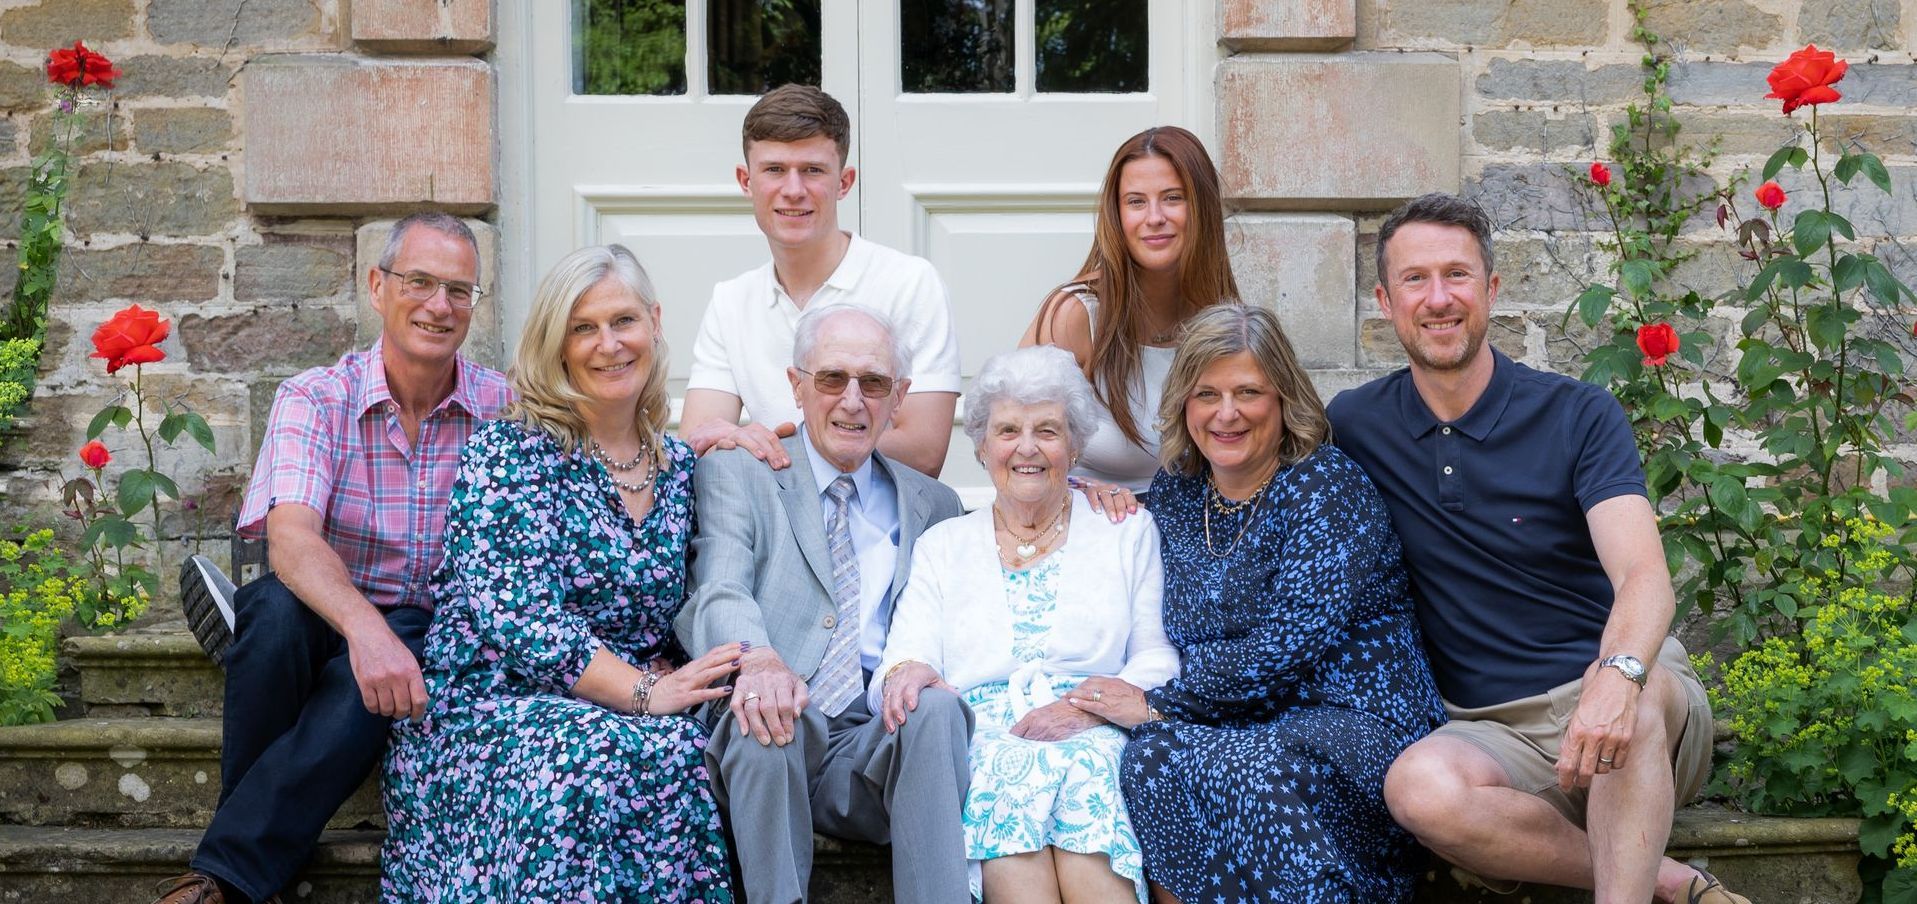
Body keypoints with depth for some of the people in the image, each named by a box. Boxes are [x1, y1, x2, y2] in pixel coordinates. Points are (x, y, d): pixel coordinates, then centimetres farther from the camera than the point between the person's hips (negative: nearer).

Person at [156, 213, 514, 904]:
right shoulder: (315, 399, -7)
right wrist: (364, 625, -44)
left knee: (373, 687, -34)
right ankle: (246, 816, -14)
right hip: (326, 624, 1)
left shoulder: (502, 407, -2)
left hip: (436, 632, 0)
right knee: (278, 607, -33)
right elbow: (290, 536, -25)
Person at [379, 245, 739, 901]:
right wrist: (642, 693, -21)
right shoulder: (508, 453, -3)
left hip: (612, 716, 4)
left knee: (696, 752, -31)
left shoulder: (679, 467, 14)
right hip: (485, 707, -4)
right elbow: (515, 611, -15)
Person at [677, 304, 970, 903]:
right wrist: (757, 658, -32)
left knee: (936, 707, -29)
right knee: (767, 707, -35)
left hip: (879, 743, 3)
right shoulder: (735, 475, 10)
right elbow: (718, 594, -8)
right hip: (767, 744, -2)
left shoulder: (933, 506, 23)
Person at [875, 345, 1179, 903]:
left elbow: (1159, 659, 10)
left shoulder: (1127, 532, 20)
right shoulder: (942, 547, 23)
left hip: (1093, 737, 0)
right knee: (1007, 776, -37)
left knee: (1087, 770, -37)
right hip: (981, 735, 0)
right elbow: (907, 656, 10)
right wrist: (905, 673, -16)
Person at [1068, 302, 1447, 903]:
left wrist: (1158, 705, -12)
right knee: (1151, 757, -28)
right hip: (1236, 731, 5)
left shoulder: (1327, 485, -6)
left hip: (1355, 723, -5)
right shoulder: (1174, 491, 11)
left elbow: (1291, 643, -16)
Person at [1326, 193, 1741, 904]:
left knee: (1638, 689, -39)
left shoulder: (1579, 416, -3)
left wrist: (1618, 674, -39)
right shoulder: (1356, 426, 6)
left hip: (1634, 713, -1)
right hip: (1496, 734, 2)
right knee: (1419, 785, -35)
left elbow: (1644, 574, -18)